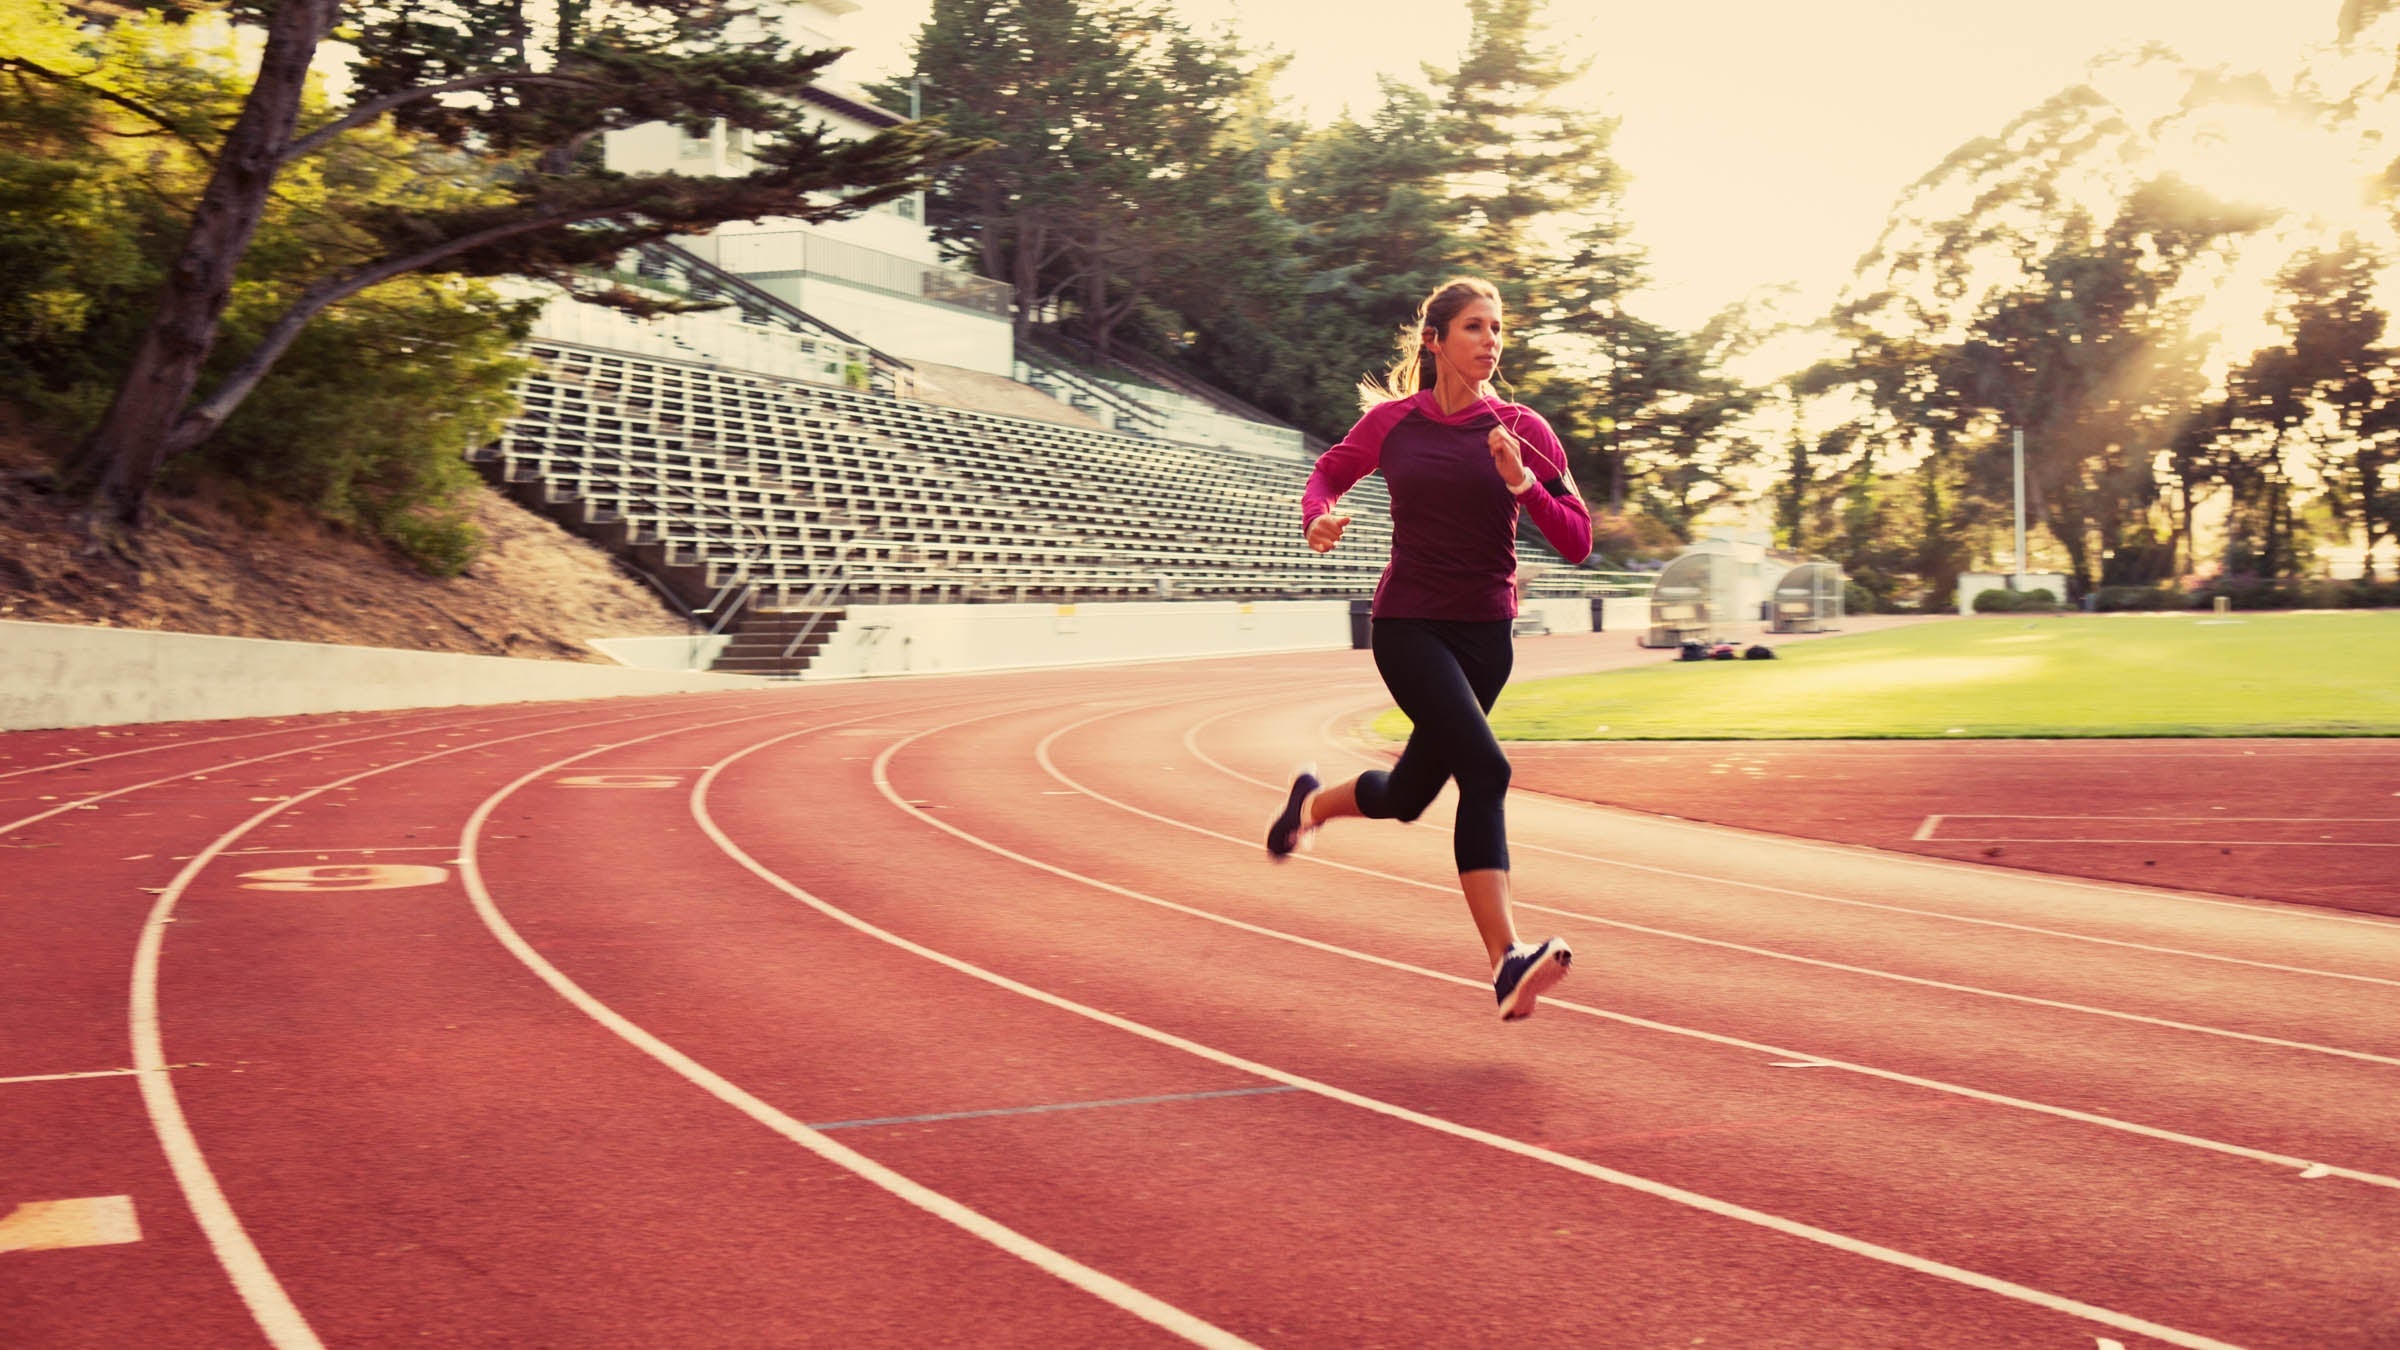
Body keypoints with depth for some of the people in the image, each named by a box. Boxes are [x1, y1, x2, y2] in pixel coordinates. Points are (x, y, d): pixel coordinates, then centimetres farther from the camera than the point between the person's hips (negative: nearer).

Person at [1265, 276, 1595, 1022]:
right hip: (1406, 624, -3)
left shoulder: (1523, 431, 0)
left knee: (1408, 797, 13)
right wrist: (1318, 517, -5)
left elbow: (1578, 542, -4)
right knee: (1485, 769, -22)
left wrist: (1523, 483, -19)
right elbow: (1330, 470, 17)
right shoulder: (1391, 422, -1)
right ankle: (1507, 960, -22)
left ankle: (1315, 801, 47)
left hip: (1485, 632, 3)